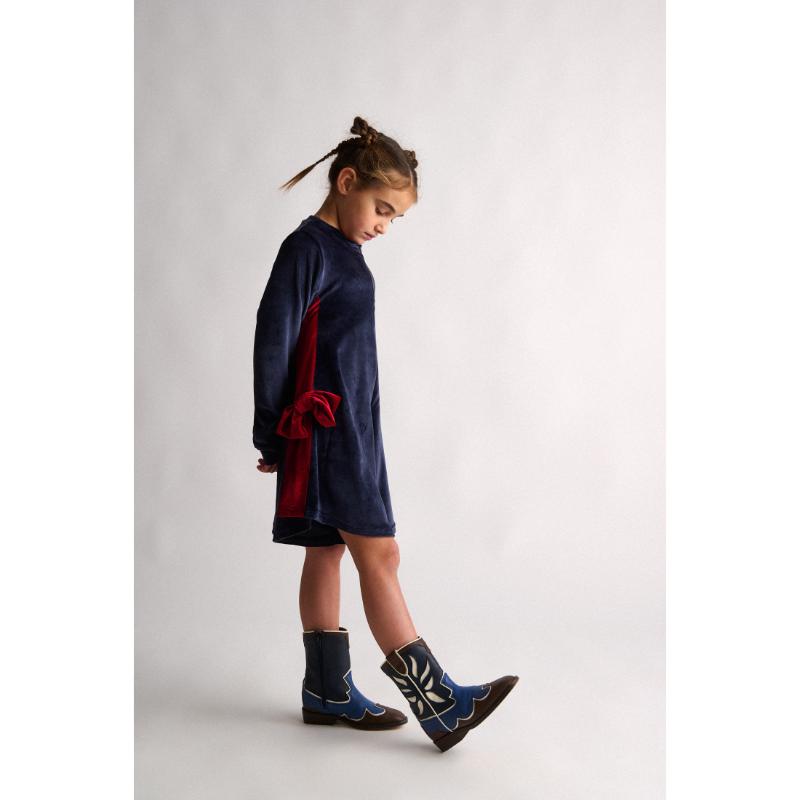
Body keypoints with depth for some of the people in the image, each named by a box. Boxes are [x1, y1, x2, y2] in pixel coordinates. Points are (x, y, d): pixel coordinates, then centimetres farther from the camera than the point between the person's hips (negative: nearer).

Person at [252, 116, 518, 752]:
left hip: (354, 427, 9)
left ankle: (329, 691, 20)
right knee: (378, 553, -10)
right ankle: (435, 699, -7)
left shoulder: (344, 253, 17)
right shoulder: (308, 248, -11)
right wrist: (272, 436, -10)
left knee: (328, 552, 12)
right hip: (325, 429, -9)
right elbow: (273, 342, -14)